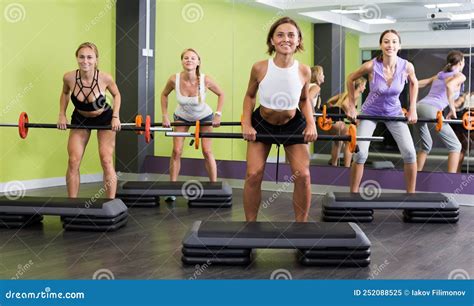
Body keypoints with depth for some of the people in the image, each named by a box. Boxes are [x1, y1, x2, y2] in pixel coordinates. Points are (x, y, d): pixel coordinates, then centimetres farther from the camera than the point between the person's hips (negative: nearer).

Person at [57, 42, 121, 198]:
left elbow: (116, 95, -7)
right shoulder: (69, 77, -24)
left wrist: (116, 117, -16)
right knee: (73, 161, -3)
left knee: (106, 161, -7)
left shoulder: (105, 78, -29)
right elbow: (65, 93, 1)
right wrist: (62, 115, -7)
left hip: (104, 119, -2)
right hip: (80, 119, 2)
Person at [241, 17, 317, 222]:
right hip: (262, 123, -1)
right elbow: (250, 96, -4)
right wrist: (246, 124, -14)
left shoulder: (304, 71, -19)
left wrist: (311, 123, -12)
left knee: (303, 175, -6)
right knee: (253, 175, -7)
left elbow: (304, 100, 1)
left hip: (293, 124, 1)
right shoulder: (259, 68, -23)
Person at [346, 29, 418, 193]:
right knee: (360, 154, -14)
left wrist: (412, 109, 0)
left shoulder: (407, 66, -20)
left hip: (394, 113, 2)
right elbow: (350, 79, -6)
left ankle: (411, 194, 8)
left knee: (410, 153, -9)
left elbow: (414, 83, 4)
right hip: (370, 112, -2)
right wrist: (352, 107, -6)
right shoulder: (371, 66, -26)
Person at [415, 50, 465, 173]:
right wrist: (452, 108, -9)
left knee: (426, 146, 25)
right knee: (455, 146, 2)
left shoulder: (439, 75, 29)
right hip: (431, 110, -7)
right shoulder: (460, 76, 8)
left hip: (418, 107, 7)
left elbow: (417, 84, 26)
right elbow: (449, 86, -15)